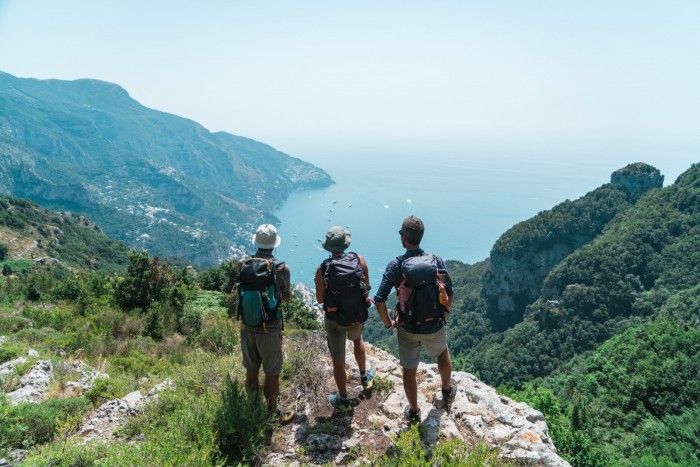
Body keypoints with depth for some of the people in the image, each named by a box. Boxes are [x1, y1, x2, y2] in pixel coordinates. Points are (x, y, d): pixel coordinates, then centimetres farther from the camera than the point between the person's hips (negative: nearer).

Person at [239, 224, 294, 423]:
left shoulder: (243, 264, -5)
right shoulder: (281, 268, -16)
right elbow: (286, 297, -1)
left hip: (247, 325, 4)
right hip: (269, 328, -4)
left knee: (251, 369, 19)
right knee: (272, 373, 11)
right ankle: (272, 412, 25)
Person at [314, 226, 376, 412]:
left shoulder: (322, 269, -18)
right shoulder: (360, 260, -13)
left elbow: (320, 300, -8)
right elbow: (366, 288, -1)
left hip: (335, 321, -3)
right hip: (358, 317, 3)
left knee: (338, 360, 16)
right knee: (357, 339, 36)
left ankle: (343, 400, 32)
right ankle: (365, 378, 49)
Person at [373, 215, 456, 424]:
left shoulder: (395, 265, -17)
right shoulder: (437, 260, -13)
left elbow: (379, 301, -21)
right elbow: (449, 295, -8)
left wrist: (388, 323, -5)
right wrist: (443, 316, 10)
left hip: (407, 328, -2)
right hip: (434, 325, 2)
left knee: (409, 370, 18)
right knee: (442, 354, 33)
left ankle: (414, 412, 36)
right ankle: (447, 391, 54)